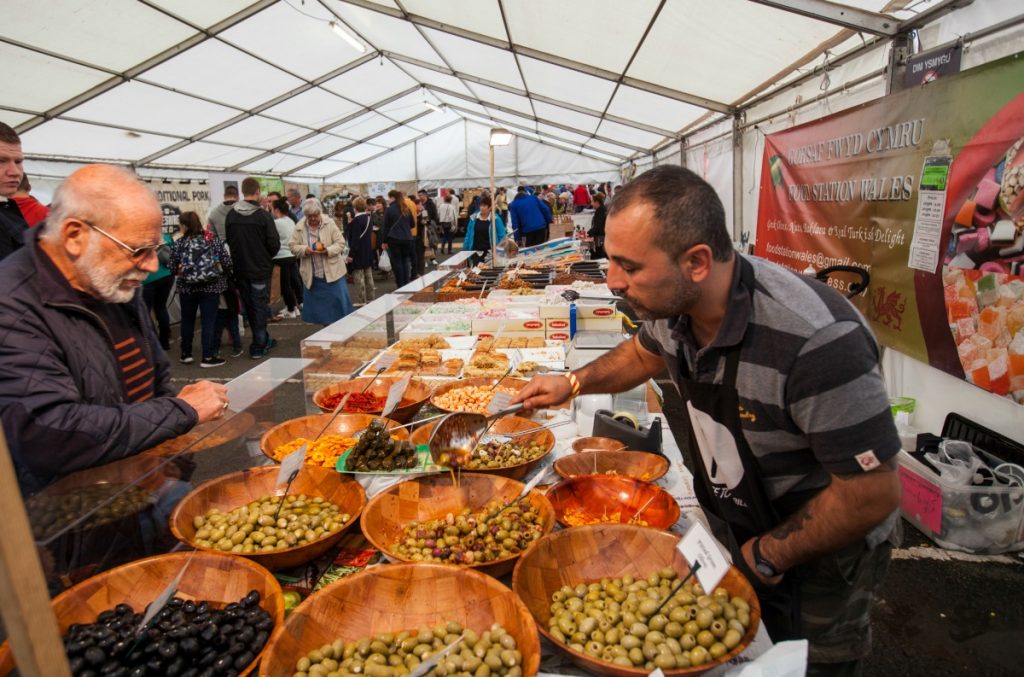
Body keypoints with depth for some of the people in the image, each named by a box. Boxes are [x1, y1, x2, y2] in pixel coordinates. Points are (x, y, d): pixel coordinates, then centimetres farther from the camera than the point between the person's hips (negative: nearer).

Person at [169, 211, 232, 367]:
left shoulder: (179, 243, 0)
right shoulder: (213, 239, 0)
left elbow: (173, 269, -1)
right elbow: (227, 262, -3)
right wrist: (223, 275, 14)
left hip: (187, 287, 1)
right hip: (210, 286, -1)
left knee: (187, 321, 16)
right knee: (208, 322, 2)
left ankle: (186, 354, 26)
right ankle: (208, 357, 3)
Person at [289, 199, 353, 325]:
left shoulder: (330, 223, -5)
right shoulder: (299, 227, 0)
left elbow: (341, 243, -6)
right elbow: (293, 247, 1)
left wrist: (328, 250, -23)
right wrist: (304, 249, -19)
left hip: (332, 272, -2)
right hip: (312, 275, 2)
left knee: (338, 302, 3)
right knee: (319, 305, 10)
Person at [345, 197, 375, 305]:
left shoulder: (356, 220, -18)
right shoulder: (368, 218, 6)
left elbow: (355, 239, -21)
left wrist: (351, 255, -18)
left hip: (358, 254, -9)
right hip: (368, 252, 9)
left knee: (358, 278, -2)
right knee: (368, 277, 14)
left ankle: (361, 301, 1)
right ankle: (370, 298, 21)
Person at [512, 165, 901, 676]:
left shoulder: (817, 340, -37)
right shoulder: (673, 303, -15)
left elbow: (873, 494, -28)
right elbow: (644, 353, 9)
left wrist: (767, 557, -17)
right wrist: (575, 382, -4)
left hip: (820, 560, -5)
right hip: (729, 529, 6)